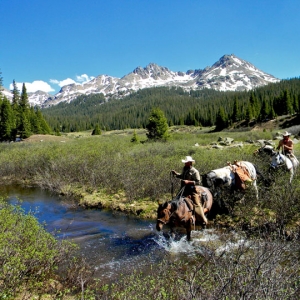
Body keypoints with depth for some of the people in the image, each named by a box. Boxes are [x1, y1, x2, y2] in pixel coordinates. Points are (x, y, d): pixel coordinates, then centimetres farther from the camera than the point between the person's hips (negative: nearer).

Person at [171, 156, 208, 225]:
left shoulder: (195, 171, -14)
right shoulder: (184, 169, 8)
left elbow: (198, 182, -18)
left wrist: (188, 182, -25)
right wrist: (176, 174, 13)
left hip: (192, 190, -7)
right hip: (184, 190, 7)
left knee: (197, 204, -9)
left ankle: (204, 219, 1)